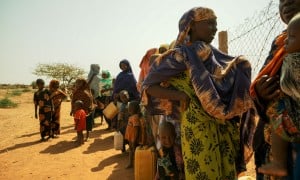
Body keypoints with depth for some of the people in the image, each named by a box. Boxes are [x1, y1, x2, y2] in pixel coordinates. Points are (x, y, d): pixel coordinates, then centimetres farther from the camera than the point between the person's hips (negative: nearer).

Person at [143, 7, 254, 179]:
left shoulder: (213, 54, 11)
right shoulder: (180, 55, -8)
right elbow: (148, 86, -8)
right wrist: (179, 95, -20)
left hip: (224, 126, 7)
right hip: (198, 126, -6)